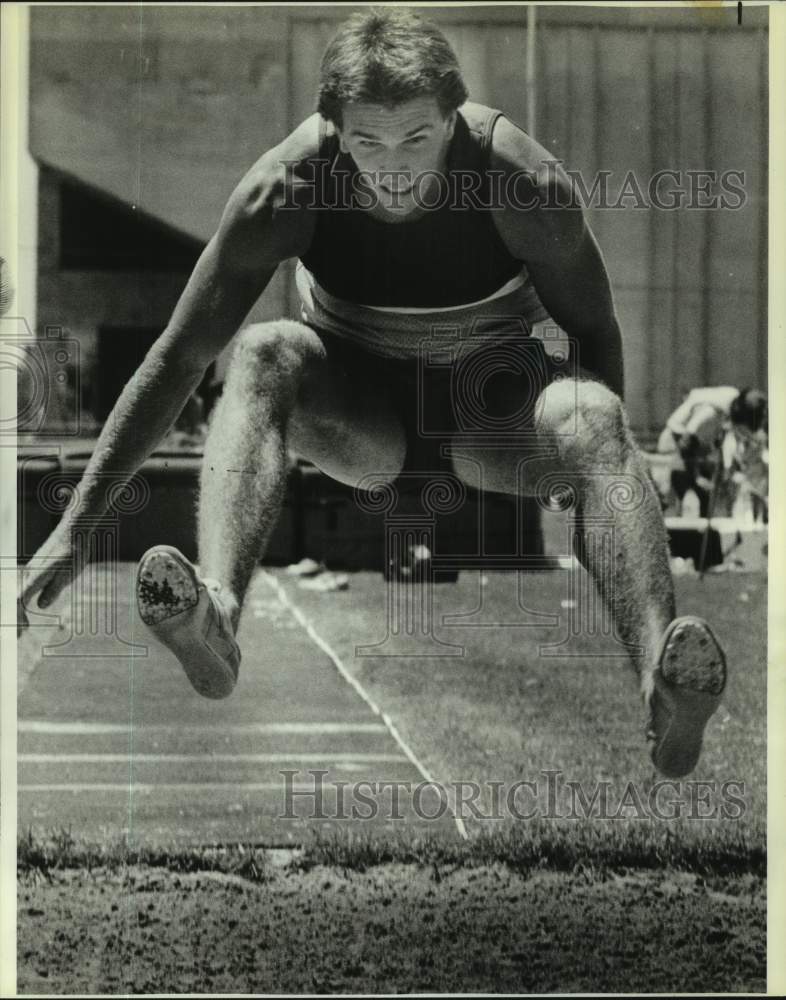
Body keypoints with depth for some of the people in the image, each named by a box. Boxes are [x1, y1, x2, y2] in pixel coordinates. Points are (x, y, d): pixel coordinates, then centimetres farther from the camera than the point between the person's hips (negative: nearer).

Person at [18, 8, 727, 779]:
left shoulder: (523, 185, -25)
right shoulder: (284, 189, -24)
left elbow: (594, 333, -8)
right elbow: (178, 357, -19)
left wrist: (600, 456, -17)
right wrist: (77, 523, -21)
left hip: (493, 406, -1)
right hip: (358, 411, 1)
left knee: (588, 415, -35)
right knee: (264, 356, -33)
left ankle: (660, 680, -56)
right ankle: (217, 615, -55)